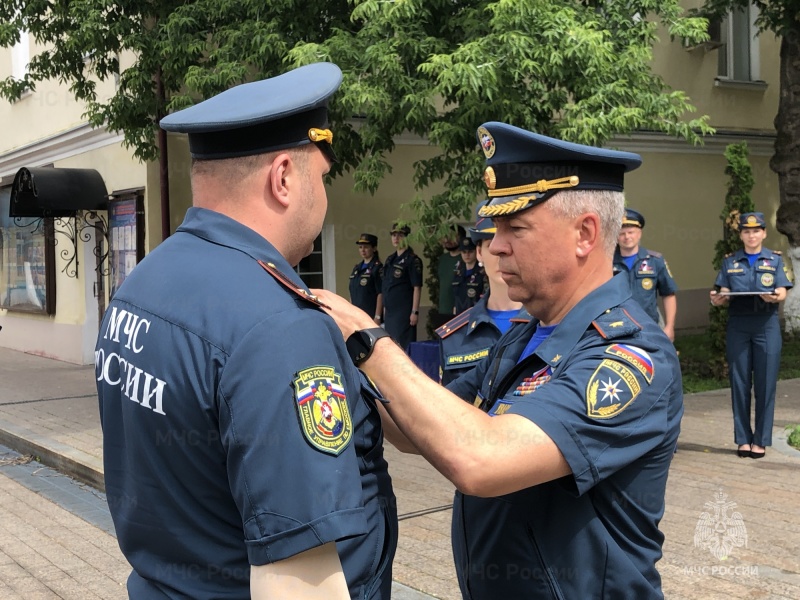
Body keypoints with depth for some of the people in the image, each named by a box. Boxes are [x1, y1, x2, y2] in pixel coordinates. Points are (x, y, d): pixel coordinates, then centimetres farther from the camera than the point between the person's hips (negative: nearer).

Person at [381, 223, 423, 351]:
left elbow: (417, 288, -13)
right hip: (390, 312, 8)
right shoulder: (390, 259, 14)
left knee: (404, 347, -8)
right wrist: (385, 307, 16)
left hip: (404, 312, -8)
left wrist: (415, 312, -17)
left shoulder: (412, 260, -9)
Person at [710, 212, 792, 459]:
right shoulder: (730, 262, 12)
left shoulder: (775, 260, 8)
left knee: (765, 383, -1)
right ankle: (743, 439, 9)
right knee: (739, 383, 2)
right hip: (738, 325, 1)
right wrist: (718, 298, -17)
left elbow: (782, 292, -2)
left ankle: (761, 440, 6)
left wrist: (775, 297, -25)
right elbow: (724, 295, 7)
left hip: (766, 325, -1)